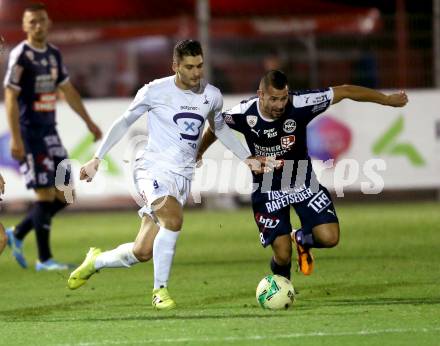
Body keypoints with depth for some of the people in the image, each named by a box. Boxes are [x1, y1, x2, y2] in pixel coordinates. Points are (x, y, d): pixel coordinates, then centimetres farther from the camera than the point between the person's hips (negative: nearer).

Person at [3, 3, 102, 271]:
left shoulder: (54, 54, 11)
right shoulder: (20, 56, -11)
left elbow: (68, 90, 22)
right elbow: (10, 98, -14)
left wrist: (89, 122, 23)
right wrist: (16, 139, -19)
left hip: (50, 132, 8)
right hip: (29, 133, -8)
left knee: (64, 195, 6)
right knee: (45, 194, -9)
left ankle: (18, 234, 20)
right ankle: (44, 259, -1)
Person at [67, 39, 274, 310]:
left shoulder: (212, 96, 6)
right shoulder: (156, 91, -6)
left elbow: (219, 128, 27)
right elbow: (125, 122, 7)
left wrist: (247, 158, 21)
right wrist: (97, 159, 4)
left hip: (183, 176, 4)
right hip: (154, 168, -4)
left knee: (142, 252, -1)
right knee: (173, 219, -33)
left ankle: (96, 261, 27)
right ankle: (160, 290, -19)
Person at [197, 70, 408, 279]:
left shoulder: (299, 105, -24)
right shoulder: (244, 114, -20)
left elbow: (344, 92, -15)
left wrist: (387, 99, -9)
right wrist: (198, 155, 20)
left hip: (302, 183, 1)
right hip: (268, 190, -1)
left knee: (329, 238, -16)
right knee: (283, 255, -7)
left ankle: (302, 239, 21)